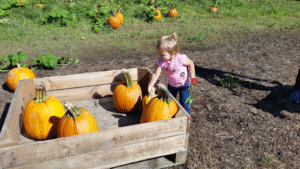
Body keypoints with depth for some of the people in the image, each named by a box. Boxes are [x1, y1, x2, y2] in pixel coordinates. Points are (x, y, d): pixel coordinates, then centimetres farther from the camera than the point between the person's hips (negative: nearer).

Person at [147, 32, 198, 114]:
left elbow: (190, 63, -12)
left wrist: (192, 77, -12)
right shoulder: (161, 61, -23)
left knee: (184, 103, 0)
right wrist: (150, 86, -34)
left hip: (184, 84, -4)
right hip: (172, 85, 4)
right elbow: (155, 74, -25)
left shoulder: (181, 58, -31)